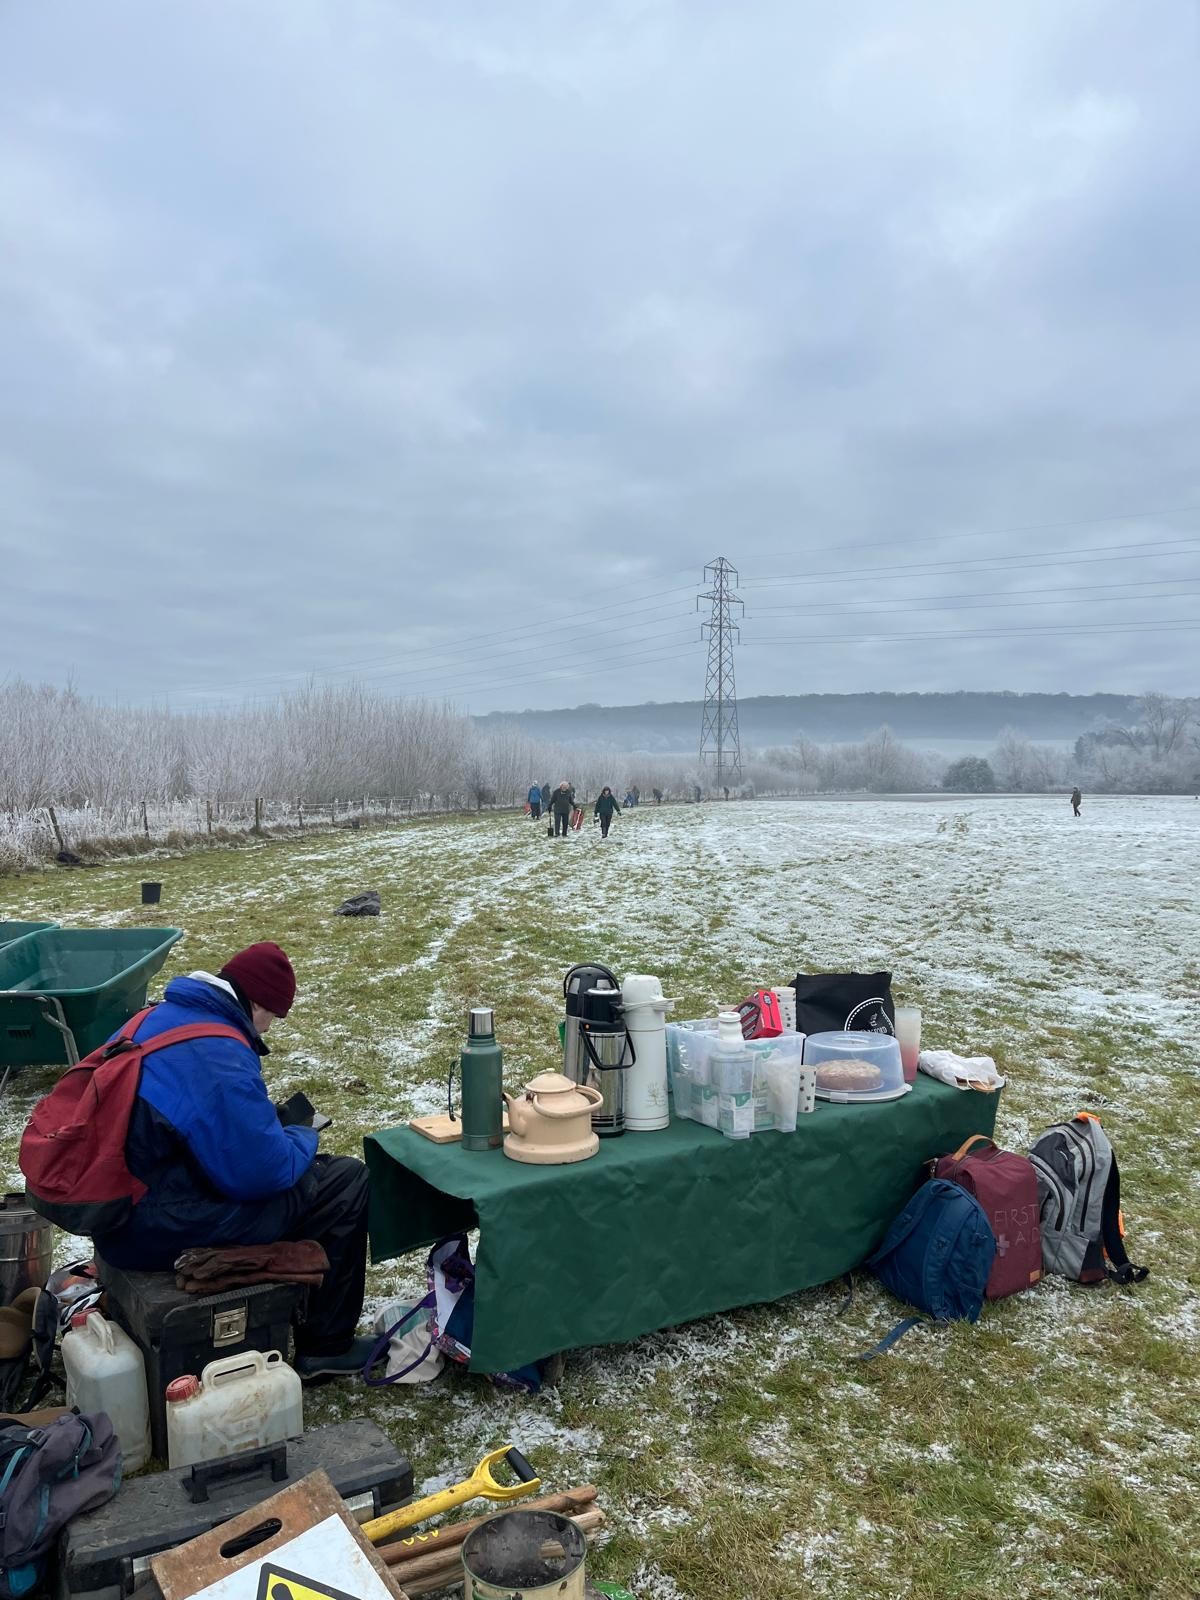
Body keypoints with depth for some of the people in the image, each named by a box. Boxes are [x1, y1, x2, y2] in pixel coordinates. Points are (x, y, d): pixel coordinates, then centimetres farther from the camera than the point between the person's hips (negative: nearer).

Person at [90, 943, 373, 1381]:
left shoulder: (155, 1017, 3)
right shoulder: (222, 1059, -26)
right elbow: (262, 1172, -23)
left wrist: (281, 1133, 14)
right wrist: (303, 1140, -2)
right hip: (166, 1229, -9)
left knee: (303, 1167, 24)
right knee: (347, 1181, -1)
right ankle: (325, 1345, 11)